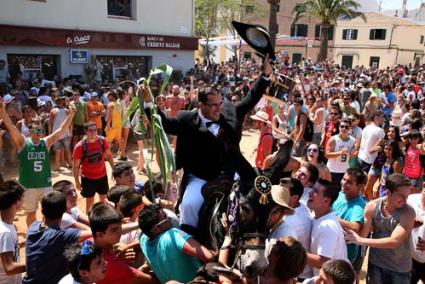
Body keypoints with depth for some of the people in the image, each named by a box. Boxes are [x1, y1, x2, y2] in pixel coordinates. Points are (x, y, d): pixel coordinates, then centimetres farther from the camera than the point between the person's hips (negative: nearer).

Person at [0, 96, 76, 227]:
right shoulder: (23, 142, -6)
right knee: (31, 213, 13)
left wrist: (70, 115, -15)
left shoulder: (46, 142, 0)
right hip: (28, 185, -2)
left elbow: (61, 130, -6)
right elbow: (11, 127, -16)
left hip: (45, 184, 2)